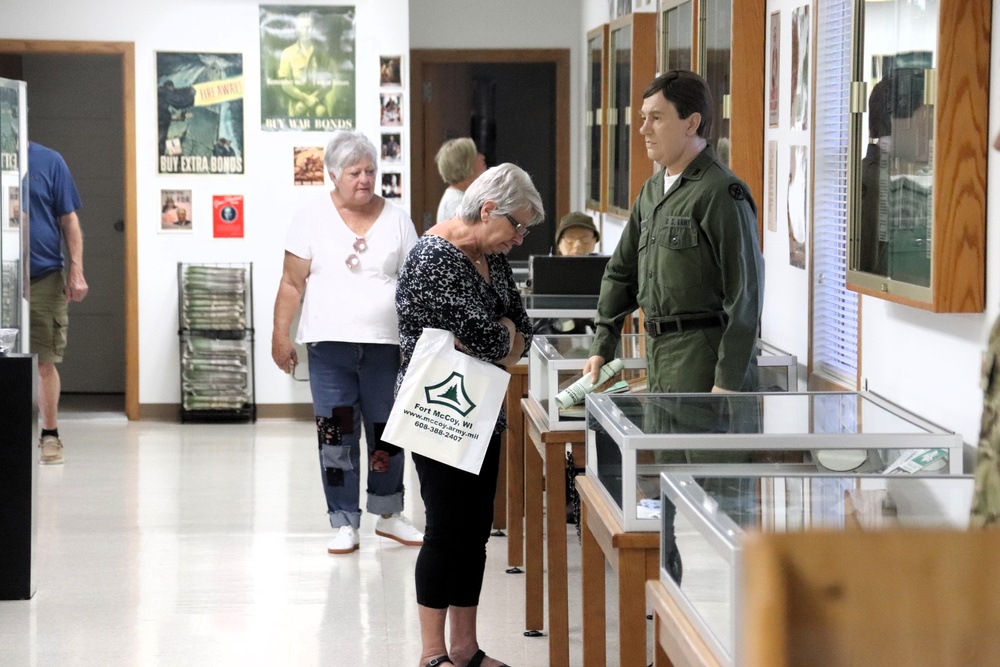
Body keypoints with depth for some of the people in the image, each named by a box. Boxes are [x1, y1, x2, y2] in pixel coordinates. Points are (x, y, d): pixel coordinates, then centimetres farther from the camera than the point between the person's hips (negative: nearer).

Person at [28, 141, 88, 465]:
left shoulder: (49, 161, 2)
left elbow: (69, 220, 3)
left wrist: (76, 271, -3)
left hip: (45, 277, -1)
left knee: (46, 362, 2)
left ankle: (50, 436, 13)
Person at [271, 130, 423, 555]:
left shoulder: (396, 220, 6)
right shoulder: (312, 218, 2)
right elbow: (292, 283, 2)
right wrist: (281, 335, -4)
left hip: (385, 345, 1)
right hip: (330, 345, -1)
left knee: (388, 435, 9)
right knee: (336, 435, 0)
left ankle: (388, 515, 26)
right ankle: (344, 523, 8)